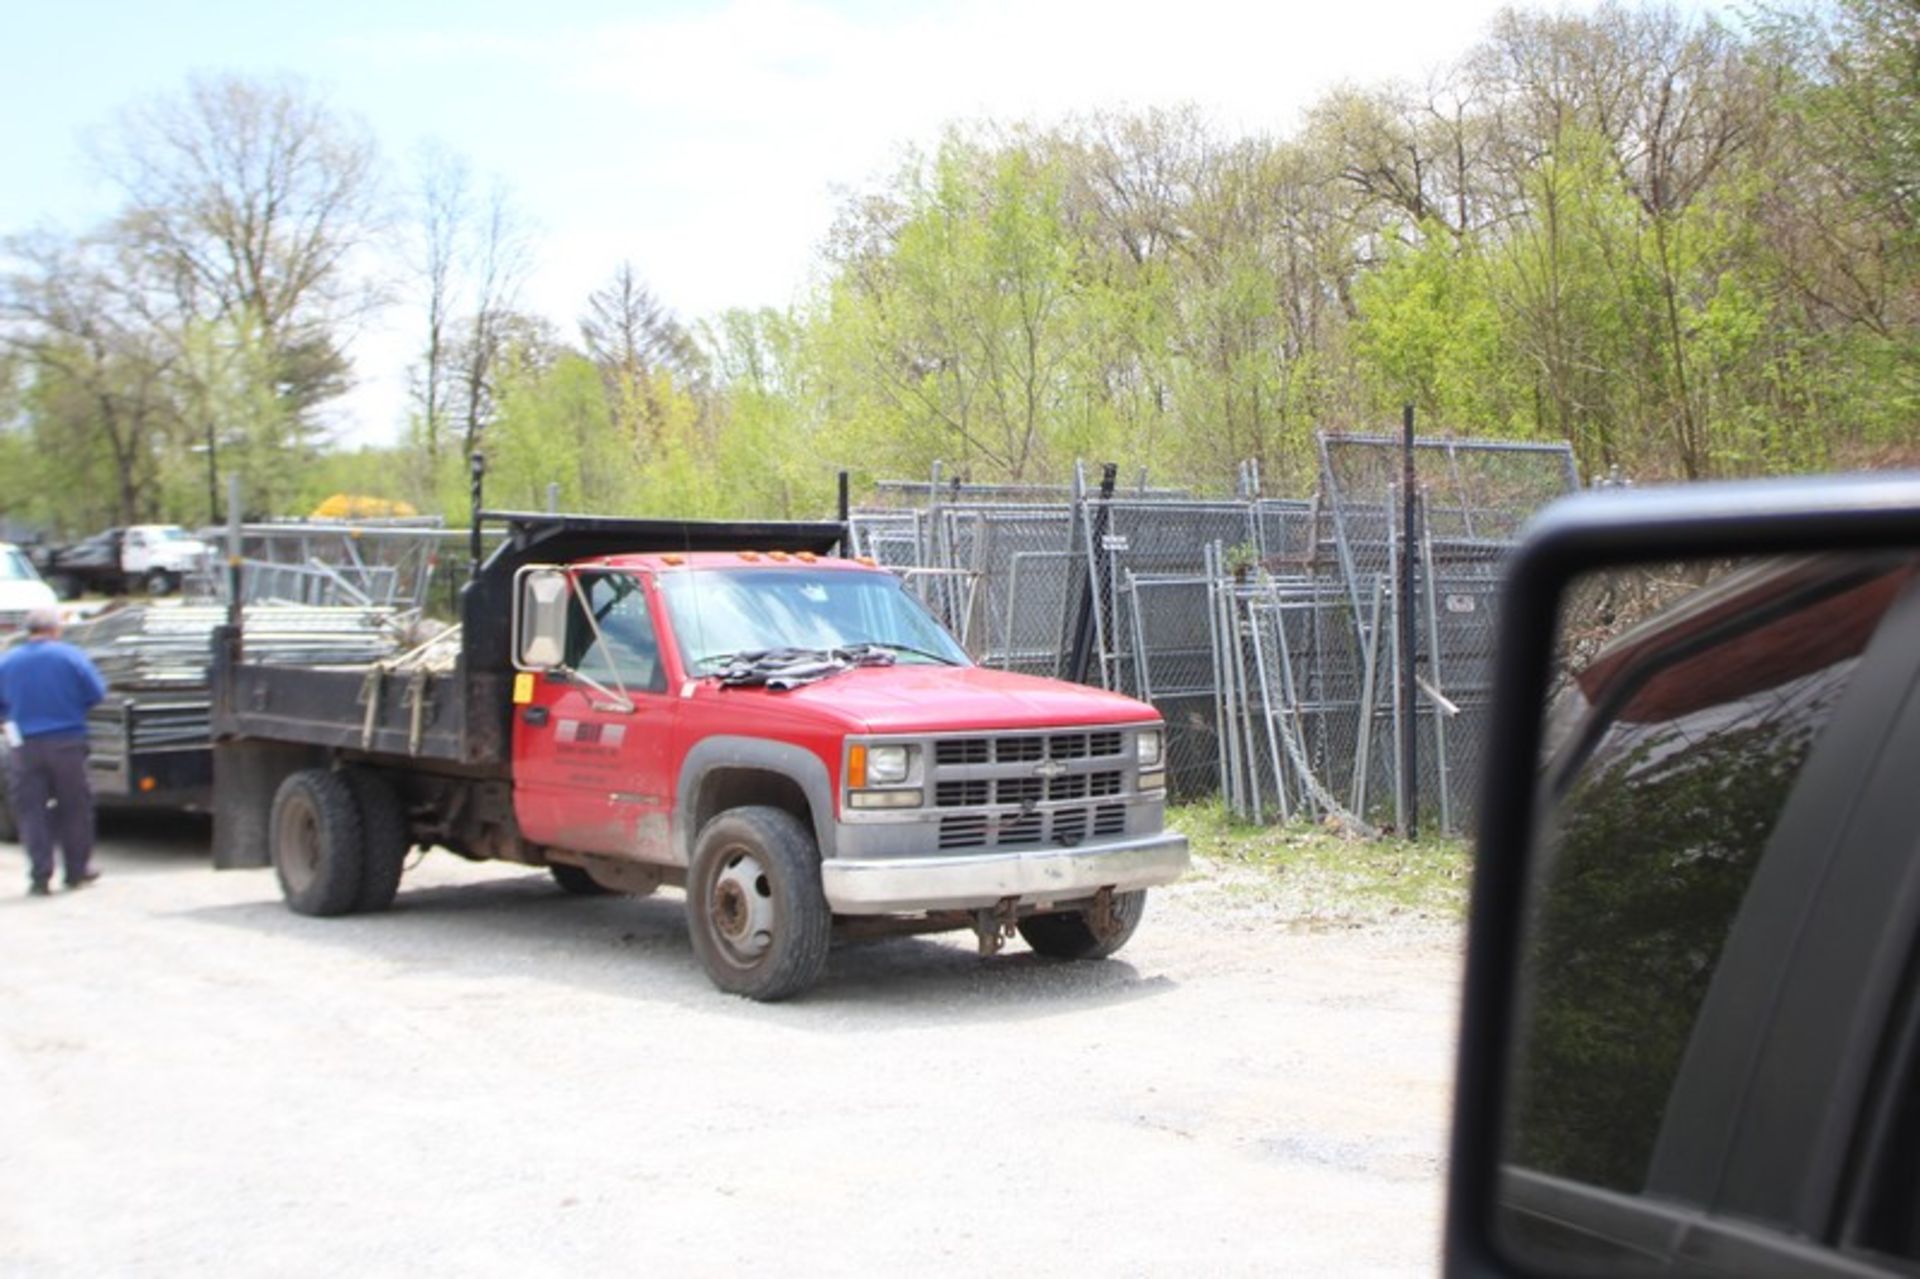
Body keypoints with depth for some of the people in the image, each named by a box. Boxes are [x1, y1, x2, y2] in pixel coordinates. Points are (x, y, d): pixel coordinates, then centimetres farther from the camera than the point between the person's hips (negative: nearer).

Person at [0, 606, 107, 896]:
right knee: (74, 807, 10)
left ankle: (40, 876, -1)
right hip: (67, 741, -1)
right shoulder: (70, 656, -8)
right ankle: (77, 870, 18)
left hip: (26, 747, 1)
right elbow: (97, 692, -4)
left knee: (31, 810, 5)